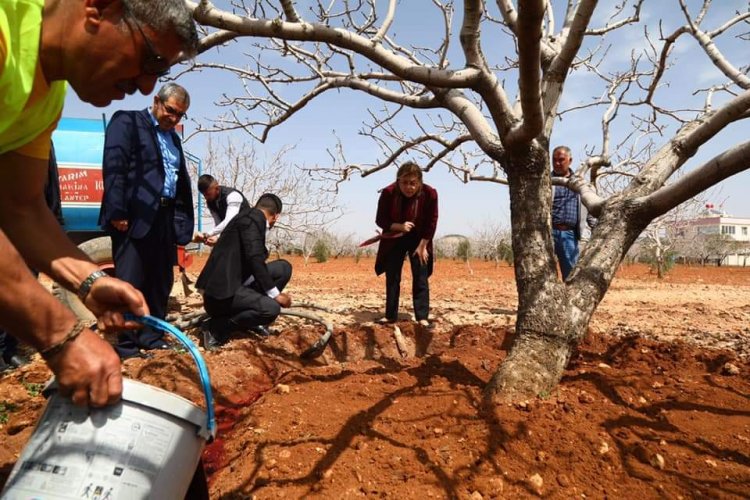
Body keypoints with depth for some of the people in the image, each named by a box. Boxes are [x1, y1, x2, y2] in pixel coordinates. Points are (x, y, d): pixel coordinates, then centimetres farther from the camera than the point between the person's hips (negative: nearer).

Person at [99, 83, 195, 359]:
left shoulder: (173, 137, 22)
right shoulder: (126, 121, 1)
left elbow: (181, 180, 20)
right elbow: (113, 167, -10)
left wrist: (182, 220, 11)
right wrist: (117, 212, -17)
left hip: (165, 218, 7)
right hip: (135, 216, -7)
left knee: (161, 282, 9)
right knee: (130, 282, -5)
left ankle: (152, 338, 18)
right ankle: (125, 344, 3)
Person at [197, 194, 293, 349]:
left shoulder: (249, 216, 18)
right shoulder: (253, 217, -10)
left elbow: (253, 258, 25)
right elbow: (254, 258, -21)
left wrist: (270, 293, 33)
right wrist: (275, 294, -15)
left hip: (231, 282, 9)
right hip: (221, 290, -9)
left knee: (283, 268, 5)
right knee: (271, 309, -25)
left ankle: (252, 320, 15)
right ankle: (217, 327, -5)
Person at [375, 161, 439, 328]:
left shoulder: (429, 193, -23)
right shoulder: (388, 193, -23)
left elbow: (431, 223, -12)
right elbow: (380, 220, -13)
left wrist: (422, 246, -12)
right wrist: (400, 226, -29)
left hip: (418, 239, -1)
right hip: (394, 239, 1)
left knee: (421, 278, -4)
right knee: (392, 278, 4)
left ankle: (423, 317, 0)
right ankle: (390, 315, 14)